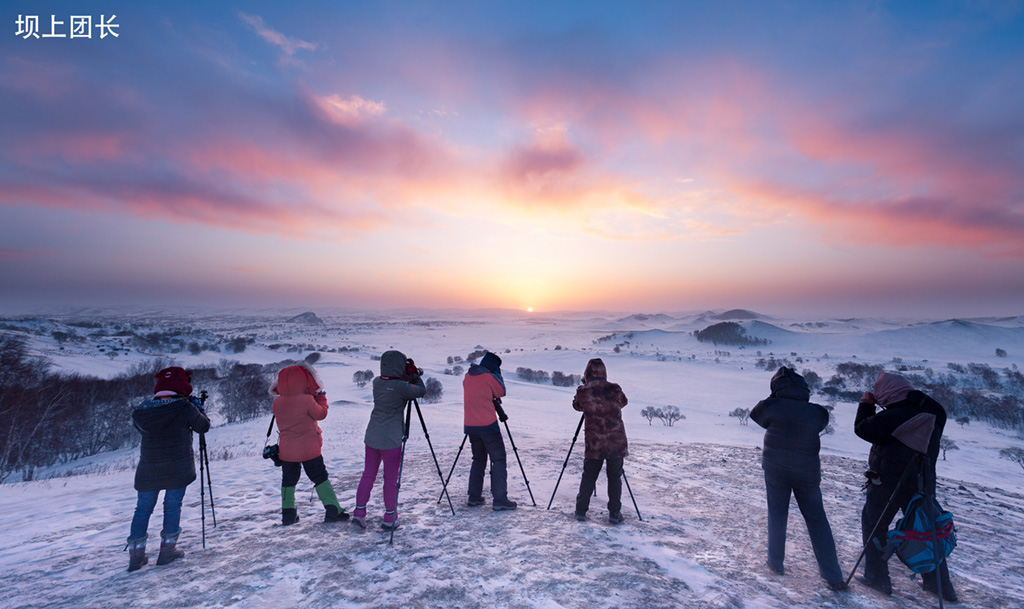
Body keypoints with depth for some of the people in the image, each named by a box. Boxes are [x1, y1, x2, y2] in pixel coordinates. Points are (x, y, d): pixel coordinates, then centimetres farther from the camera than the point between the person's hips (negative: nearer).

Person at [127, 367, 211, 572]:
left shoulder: (140, 411, -1)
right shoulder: (185, 408, -15)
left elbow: (142, 428, 17)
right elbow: (203, 426, -3)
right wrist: (199, 408, 13)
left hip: (148, 469, 4)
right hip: (178, 468, -3)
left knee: (143, 509, 16)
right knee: (173, 506, 9)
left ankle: (136, 554, 18)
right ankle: (167, 550, 15)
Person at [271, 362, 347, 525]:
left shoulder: (277, 403, -4)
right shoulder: (307, 400, -19)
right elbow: (321, 414, -7)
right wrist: (321, 397, 5)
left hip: (287, 450, 4)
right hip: (309, 449, -4)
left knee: (288, 481, 20)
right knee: (320, 478, 5)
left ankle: (288, 514, 24)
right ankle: (333, 511, 5)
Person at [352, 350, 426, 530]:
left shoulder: (377, 382, 0)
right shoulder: (400, 387, -20)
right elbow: (422, 391, -7)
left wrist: (410, 377, 6)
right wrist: (415, 376, 4)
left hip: (372, 437, 6)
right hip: (390, 440, -6)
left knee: (368, 474, 18)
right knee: (391, 478, 7)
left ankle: (359, 512, 26)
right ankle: (389, 518, 17)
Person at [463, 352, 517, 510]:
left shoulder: (467, 377, 9)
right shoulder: (489, 377, -11)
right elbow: (501, 392, 3)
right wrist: (498, 374, 8)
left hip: (470, 425, 7)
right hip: (488, 425, -7)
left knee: (478, 459, 17)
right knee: (498, 459, -1)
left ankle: (474, 497, 18)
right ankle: (499, 499, -4)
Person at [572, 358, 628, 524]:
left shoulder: (583, 392, -6)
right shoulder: (615, 390, -4)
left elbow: (577, 405, 14)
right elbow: (623, 402, 17)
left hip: (594, 443, 0)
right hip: (617, 441, 0)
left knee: (588, 476, 13)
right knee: (615, 476, 13)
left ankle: (581, 510, 19)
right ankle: (614, 513, 17)